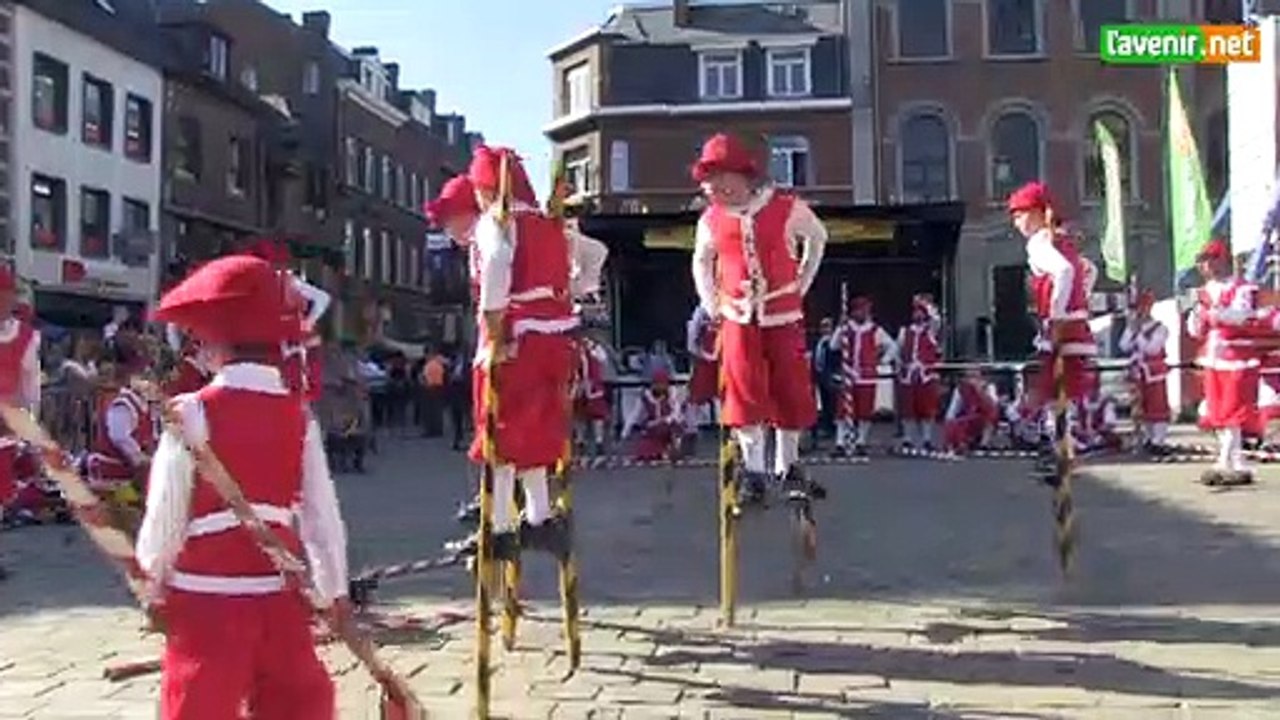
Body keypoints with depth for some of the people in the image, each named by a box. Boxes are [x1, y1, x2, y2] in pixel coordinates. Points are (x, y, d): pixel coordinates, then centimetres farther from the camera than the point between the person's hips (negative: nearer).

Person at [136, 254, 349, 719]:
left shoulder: (193, 412, -11)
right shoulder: (299, 414, -1)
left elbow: (165, 512, -8)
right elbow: (322, 512, 2)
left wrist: (153, 583, 10)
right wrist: (334, 590, 13)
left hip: (206, 593, -3)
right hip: (279, 593, 3)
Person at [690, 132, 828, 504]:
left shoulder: (786, 207, -9)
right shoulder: (711, 220, -3)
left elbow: (817, 238, 9)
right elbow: (701, 261, 15)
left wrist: (801, 285, 6)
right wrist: (712, 304, 7)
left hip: (784, 316, -1)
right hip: (739, 318, 1)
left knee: (790, 390, 5)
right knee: (745, 391, -1)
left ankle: (787, 466, 20)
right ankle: (753, 470, 9)